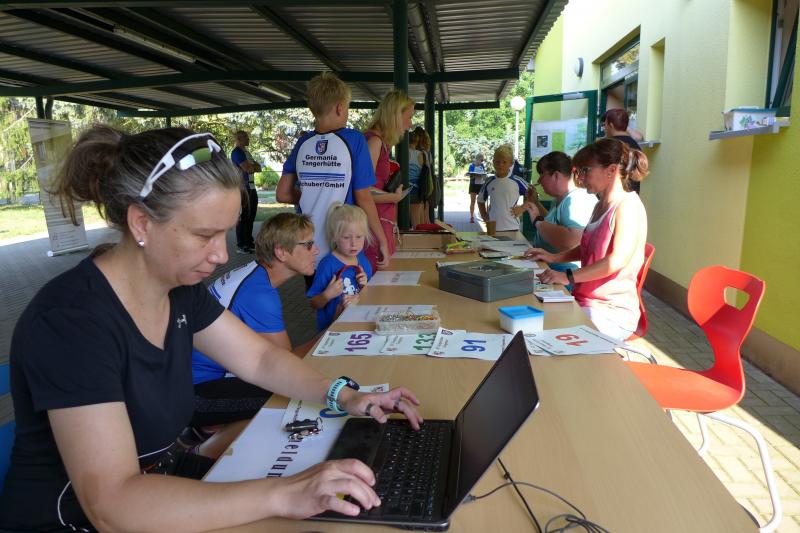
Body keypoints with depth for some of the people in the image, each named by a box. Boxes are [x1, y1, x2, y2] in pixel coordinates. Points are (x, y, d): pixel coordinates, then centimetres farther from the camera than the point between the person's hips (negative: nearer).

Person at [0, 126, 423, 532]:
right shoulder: (70, 319, -28)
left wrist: (342, 395, -10)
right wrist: (281, 496, -41)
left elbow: (260, 358, 5)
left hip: (160, 478, 7)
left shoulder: (180, 288, -5)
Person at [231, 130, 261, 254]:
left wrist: (251, 166, -6)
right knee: (243, 216, -9)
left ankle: (249, 241, 24)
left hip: (251, 187, 10)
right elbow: (248, 168, -20)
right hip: (243, 187, -10)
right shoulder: (237, 152, -9)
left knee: (252, 214, 14)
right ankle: (241, 245, -6)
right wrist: (255, 166, 1)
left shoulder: (246, 152, 20)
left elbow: (259, 168, 15)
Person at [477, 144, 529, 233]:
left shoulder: (517, 181, -5)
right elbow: (481, 200, 18)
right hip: (493, 227, 2)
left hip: (511, 227, -2)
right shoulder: (489, 182, 4)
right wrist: (484, 215, 8)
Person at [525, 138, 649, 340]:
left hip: (613, 311, -8)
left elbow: (618, 259, -25)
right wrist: (554, 258, 15)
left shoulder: (628, 204, -13)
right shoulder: (600, 206, 16)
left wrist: (568, 276, -27)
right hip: (585, 301, 8)